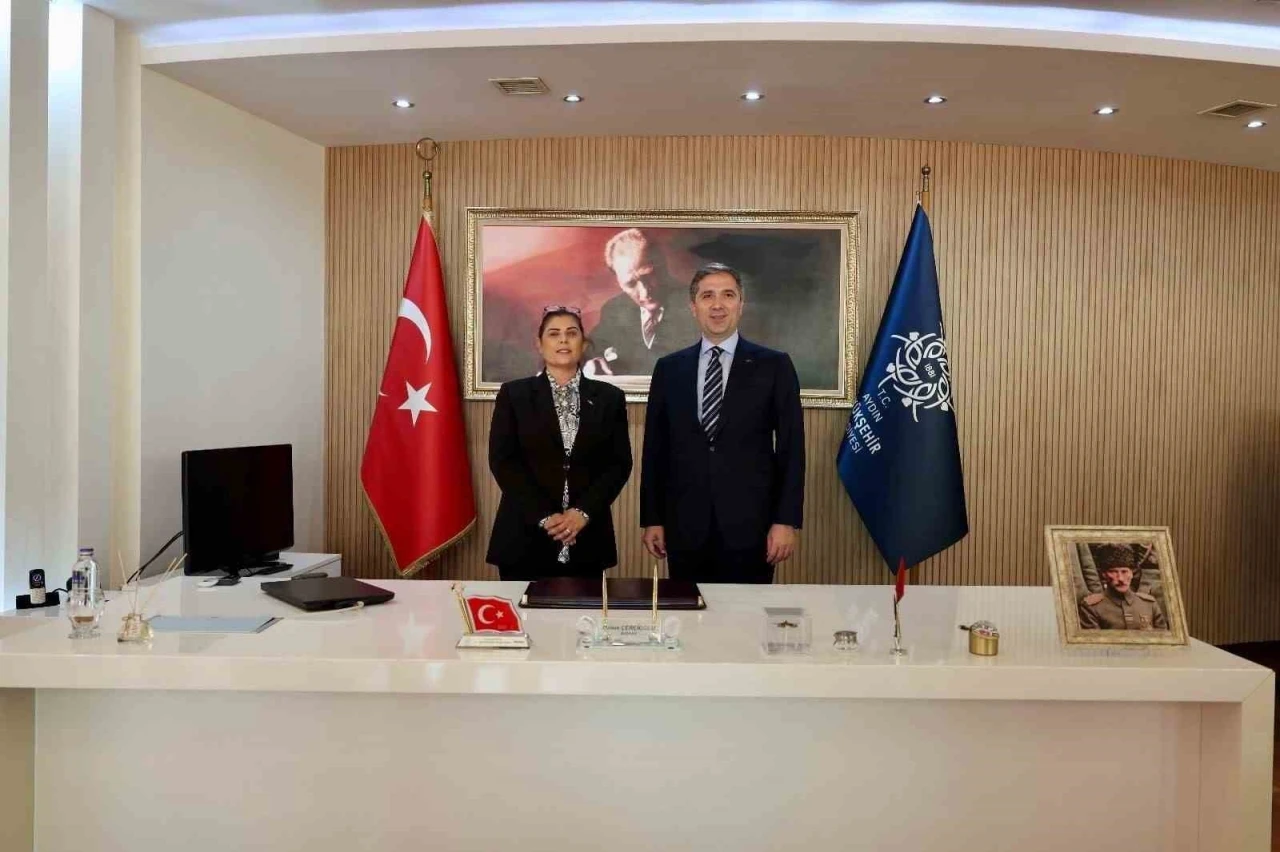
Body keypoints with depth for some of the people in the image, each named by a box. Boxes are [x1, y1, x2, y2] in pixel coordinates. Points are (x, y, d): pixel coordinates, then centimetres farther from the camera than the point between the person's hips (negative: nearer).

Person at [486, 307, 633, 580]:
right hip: (525, 536, -1)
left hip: (587, 539, 1)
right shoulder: (513, 394, 4)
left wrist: (583, 512, -10)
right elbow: (502, 461, -3)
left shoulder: (609, 397, 8)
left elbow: (620, 463, 3)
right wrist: (543, 516, -12)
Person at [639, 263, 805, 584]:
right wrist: (651, 519, 5)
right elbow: (655, 447, 8)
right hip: (685, 527, 2)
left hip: (749, 525, -2)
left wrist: (786, 520, -7)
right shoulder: (669, 369, 7)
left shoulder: (774, 366, 1)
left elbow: (791, 447, -1)